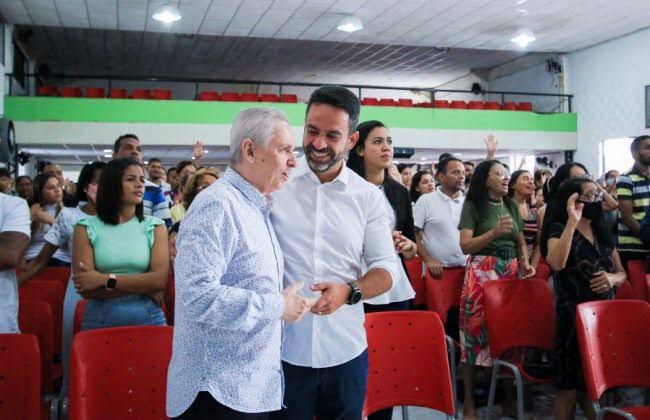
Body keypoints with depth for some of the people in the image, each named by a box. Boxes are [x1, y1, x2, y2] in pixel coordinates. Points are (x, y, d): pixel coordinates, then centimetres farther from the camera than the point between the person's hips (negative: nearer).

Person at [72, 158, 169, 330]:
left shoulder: (155, 226, 2)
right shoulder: (86, 227, 0)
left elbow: (159, 279, -11)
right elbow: (86, 289, -10)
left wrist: (105, 280, -15)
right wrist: (142, 286, -13)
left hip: (147, 318, 1)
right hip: (100, 320, -1)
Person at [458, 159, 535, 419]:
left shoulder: (511, 206, 15)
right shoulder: (473, 205, -2)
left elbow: (520, 242, 21)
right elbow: (465, 246, -9)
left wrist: (525, 263, 2)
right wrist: (494, 232, -21)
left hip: (512, 271, 5)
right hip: (482, 272, -5)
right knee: (477, 332, -5)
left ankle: (510, 395, 18)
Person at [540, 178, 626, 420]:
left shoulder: (604, 233, 14)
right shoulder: (558, 229, -5)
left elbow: (622, 273, 19)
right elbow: (556, 263, -26)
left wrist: (613, 278, -5)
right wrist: (572, 222, -23)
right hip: (574, 316, -6)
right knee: (570, 383, -4)